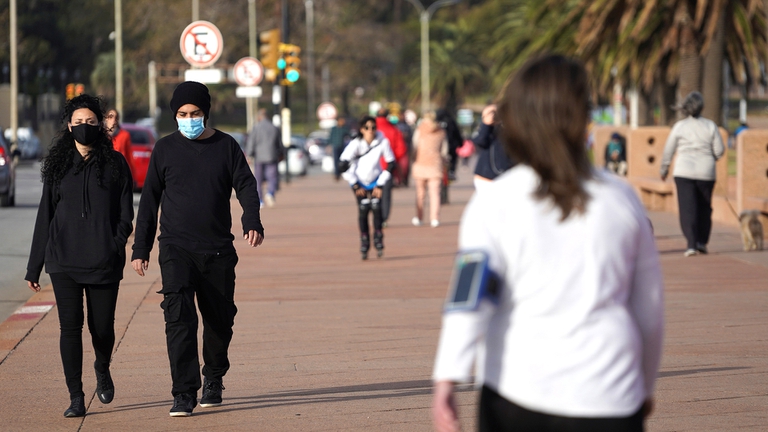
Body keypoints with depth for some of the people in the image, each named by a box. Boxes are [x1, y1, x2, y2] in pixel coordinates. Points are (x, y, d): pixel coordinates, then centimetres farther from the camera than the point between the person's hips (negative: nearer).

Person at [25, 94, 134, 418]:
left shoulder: (115, 163, 5)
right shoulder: (58, 164, 9)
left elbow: (125, 214, 4)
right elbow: (45, 217, 12)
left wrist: (117, 243, -15)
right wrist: (33, 268, 11)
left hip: (104, 262, -1)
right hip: (63, 261, 1)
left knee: (102, 327, 3)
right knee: (70, 325, -6)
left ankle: (102, 369, 36)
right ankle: (76, 397, -1)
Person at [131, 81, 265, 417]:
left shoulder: (226, 146, 5)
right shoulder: (165, 149, 5)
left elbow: (245, 186, 0)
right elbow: (150, 200, 10)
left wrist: (252, 222, -20)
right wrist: (140, 248, 8)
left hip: (218, 251, 1)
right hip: (176, 250, -1)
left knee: (219, 319, 10)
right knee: (179, 317, -16)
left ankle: (213, 380, 32)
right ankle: (184, 394, -17)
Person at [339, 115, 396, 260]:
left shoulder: (382, 142, -17)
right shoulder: (356, 144, -20)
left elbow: (391, 163, -7)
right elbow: (344, 165, -17)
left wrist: (381, 185, -8)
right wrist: (355, 185, -14)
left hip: (375, 180, 1)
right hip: (359, 181, -1)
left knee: (376, 207, -16)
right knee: (363, 209, -13)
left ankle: (378, 238, -2)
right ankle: (364, 242, -3)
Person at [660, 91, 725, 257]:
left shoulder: (679, 126, -2)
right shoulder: (710, 126, -1)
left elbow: (668, 151, 2)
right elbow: (720, 150, 1)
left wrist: (664, 169, 16)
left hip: (684, 172, -1)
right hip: (706, 172, 1)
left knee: (687, 208, -3)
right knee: (704, 208, 16)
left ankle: (691, 244, -14)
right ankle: (702, 242, 17)